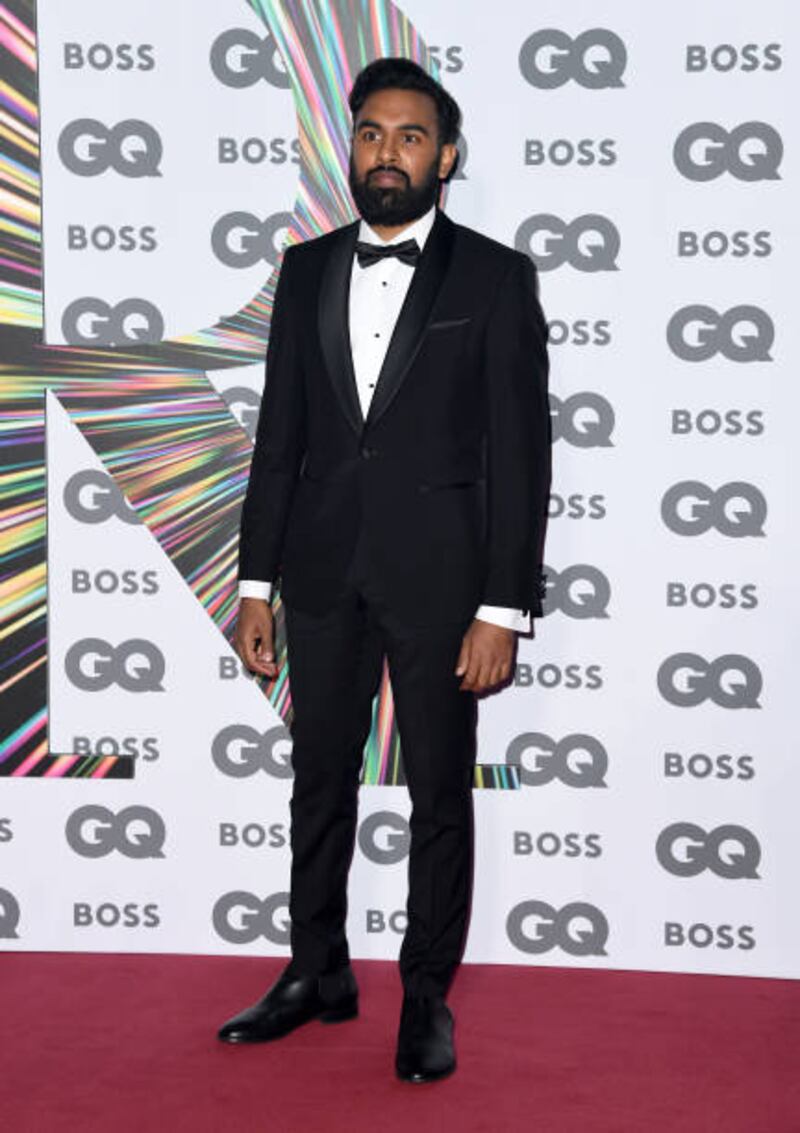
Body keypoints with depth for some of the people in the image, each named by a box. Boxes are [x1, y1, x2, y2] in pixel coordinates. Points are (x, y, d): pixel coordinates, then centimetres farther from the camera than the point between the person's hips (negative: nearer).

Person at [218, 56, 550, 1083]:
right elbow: (279, 437, 9)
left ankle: (427, 997, 22)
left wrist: (503, 610, -12)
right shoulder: (305, 270, 8)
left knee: (439, 792, 7)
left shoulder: (494, 277, -4)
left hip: (439, 574, -3)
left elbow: (519, 453, -7)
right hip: (324, 572, 4)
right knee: (319, 779, 14)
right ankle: (318, 973, 30)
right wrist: (256, 584, 5)